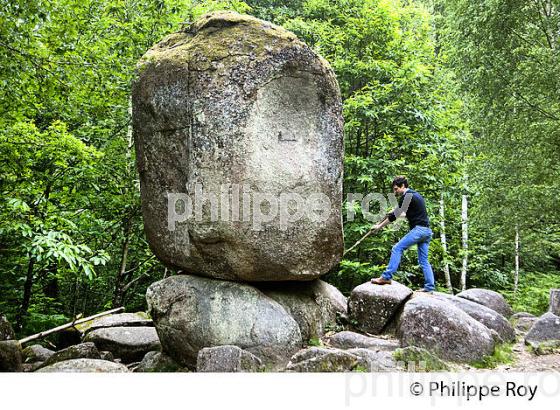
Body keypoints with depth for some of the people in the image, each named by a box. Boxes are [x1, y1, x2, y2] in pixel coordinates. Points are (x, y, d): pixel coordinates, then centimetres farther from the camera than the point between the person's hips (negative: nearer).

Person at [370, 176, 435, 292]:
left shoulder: (406, 196, -7)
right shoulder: (415, 194, 22)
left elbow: (395, 215, -7)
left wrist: (379, 226, 1)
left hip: (418, 229, -10)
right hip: (427, 231, 10)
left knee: (397, 249, -10)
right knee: (424, 260, 9)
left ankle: (386, 277, -14)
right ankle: (429, 286, 6)